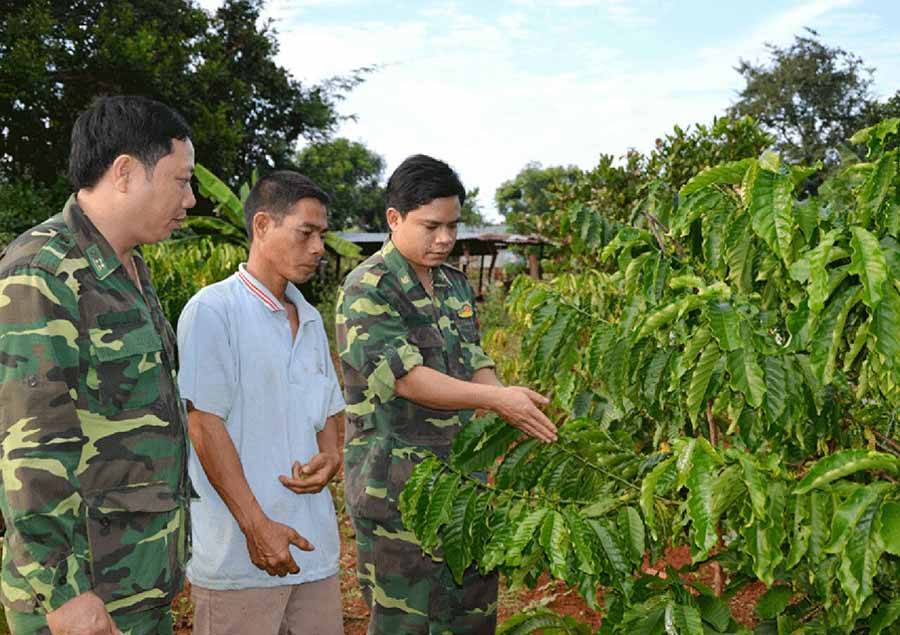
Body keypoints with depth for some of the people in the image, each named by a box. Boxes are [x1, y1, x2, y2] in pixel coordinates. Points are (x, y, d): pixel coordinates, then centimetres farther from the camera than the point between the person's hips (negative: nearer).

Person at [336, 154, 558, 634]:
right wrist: (498, 399, -27)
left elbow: (477, 366, 10)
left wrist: (523, 413, -9)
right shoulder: (367, 288, -12)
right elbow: (407, 378, -21)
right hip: (396, 483, -7)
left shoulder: (455, 284, 12)